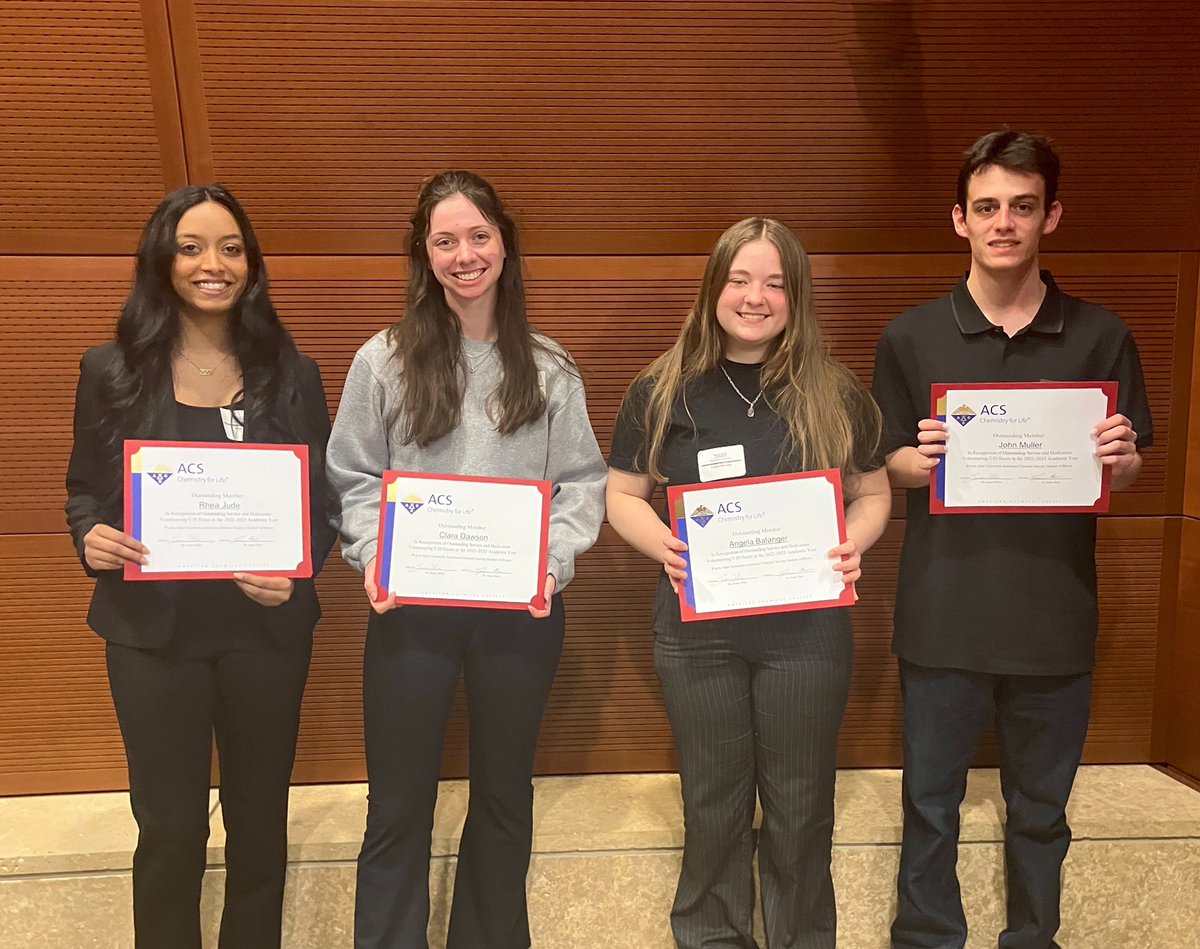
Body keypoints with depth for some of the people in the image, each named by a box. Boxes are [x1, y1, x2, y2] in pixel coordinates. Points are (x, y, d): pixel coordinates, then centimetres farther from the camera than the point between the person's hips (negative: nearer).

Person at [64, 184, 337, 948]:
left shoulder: (291, 373, 0)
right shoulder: (111, 370, -2)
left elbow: (324, 498, 1)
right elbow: (85, 490, 5)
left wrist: (298, 572, -16)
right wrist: (91, 537, -17)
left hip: (267, 626, 1)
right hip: (152, 629, -1)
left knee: (260, 814, 16)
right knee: (170, 825, 11)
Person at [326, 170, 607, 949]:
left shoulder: (549, 368, 3)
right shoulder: (384, 361, 0)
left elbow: (584, 482, 2)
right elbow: (355, 480, 1)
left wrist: (554, 559, -13)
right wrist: (374, 555, -15)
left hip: (522, 610, 2)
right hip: (411, 608, -1)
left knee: (506, 797, 18)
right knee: (399, 806, 10)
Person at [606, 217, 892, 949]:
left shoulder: (834, 393, 0)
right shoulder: (664, 390, -2)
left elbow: (873, 493, 8)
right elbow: (622, 496, 2)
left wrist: (853, 545, -13)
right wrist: (663, 544, -17)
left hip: (807, 627, 1)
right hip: (697, 628, 0)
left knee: (800, 802, 14)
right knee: (713, 800, 15)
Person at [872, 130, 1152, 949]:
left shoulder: (1101, 337, 1)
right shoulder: (911, 338, -1)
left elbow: (1129, 472, 6)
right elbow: (885, 467, 2)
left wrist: (1118, 459, -16)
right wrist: (920, 461, -20)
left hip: (1056, 614, 1)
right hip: (944, 614, -1)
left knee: (1041, 808, 17)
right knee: (931, 803, 12)